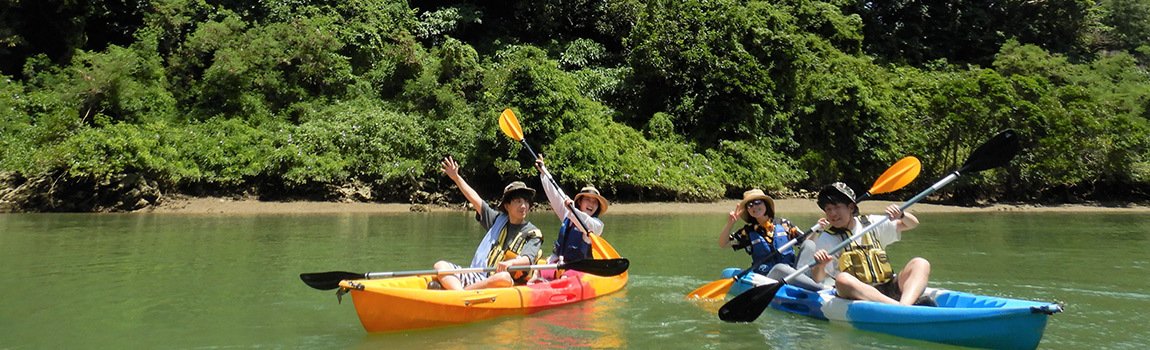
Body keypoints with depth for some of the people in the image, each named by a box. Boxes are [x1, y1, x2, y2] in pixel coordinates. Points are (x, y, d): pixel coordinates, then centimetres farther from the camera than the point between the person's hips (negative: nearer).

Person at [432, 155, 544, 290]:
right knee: (441, 265, -12)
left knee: (504, 277, -39)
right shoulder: (499, 220, 18)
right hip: (478, 277, 5)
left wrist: (511, 263, -35)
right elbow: (476, 200, 19)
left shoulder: (533, 234, 3)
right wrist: (456, 177, 16)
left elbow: (528, 259, -14)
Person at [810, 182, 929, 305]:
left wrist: (901, 215, -4)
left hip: (889, 289, 4)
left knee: (921, 264, -17)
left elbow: (913, 223, 18)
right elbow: (818, 279, 0)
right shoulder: (826, 239, 7)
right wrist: (820, 266, -22)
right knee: (842, 280, -35)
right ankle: (898, 306, -48)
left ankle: (906, 304, -44)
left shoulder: (871, 223, 15)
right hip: (858, 293, -3)